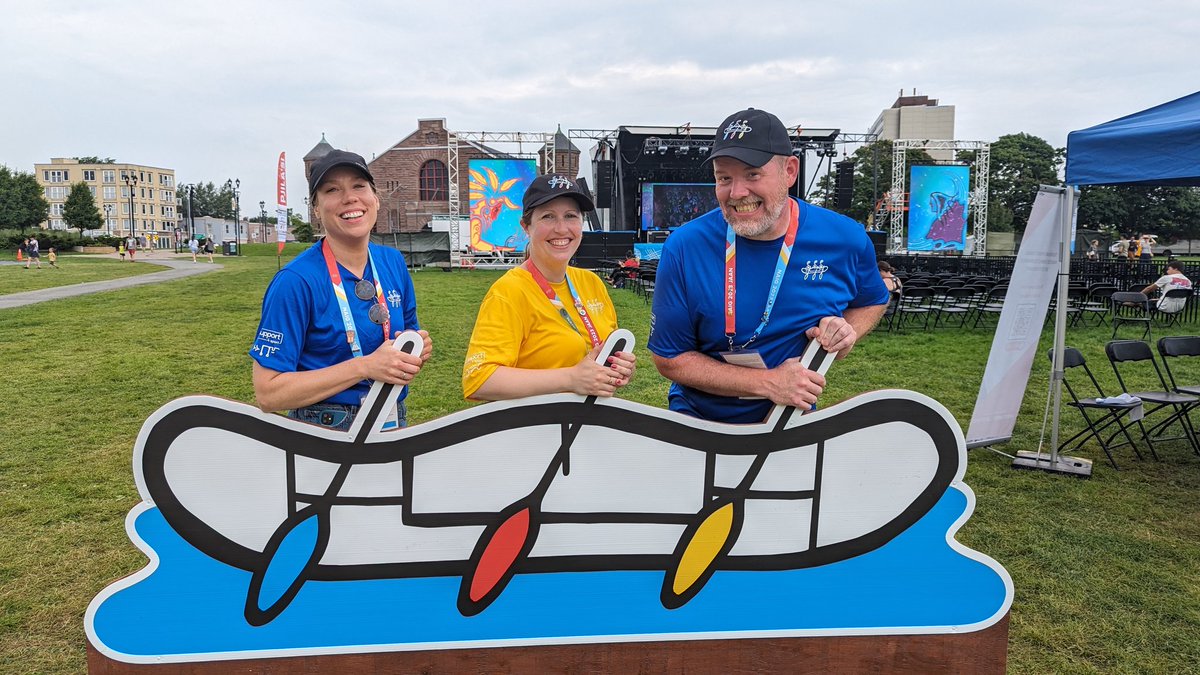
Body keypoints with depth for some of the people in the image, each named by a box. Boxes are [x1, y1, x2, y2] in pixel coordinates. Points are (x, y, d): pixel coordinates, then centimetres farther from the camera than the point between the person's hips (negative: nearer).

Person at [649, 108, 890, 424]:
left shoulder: (847, 240, -6)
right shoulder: (684, 249, -14)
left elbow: (874, 302, 16)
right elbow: (668, 358, -8)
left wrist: (847, 328, -9)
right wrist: (768, 383, -17)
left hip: (794, 421, 2)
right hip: (699, 422, -1)